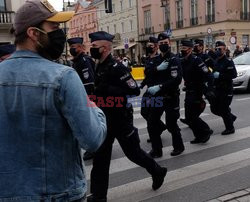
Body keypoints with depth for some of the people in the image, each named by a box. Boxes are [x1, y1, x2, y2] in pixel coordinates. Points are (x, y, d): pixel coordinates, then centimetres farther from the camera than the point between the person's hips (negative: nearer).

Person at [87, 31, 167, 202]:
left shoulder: (116, 68, -19)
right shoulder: (100, 67, 8)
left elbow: (135, 90, -26)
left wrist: (108, 90, -30)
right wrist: (95, 92, 4)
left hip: (121, 118, -8)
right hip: (106, 119, 8)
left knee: (133, 151, 9)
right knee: (100, 157, 8)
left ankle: (158, 171, 35)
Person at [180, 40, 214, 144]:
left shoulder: (196, 60, -17)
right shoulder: (182, 61, 7)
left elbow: (208, 75, -21)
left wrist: (209, 90, -26)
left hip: (197, 92, -8)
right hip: (189, 92, 8)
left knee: (192, 116, -8)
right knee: (189, 117, 10)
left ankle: (206, 131, 11)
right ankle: (199, 136, 23)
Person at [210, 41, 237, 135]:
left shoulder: (228, 62, -12)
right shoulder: (215, 62, 13)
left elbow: (234, 75, -23)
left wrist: (220, 75, -24)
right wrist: (212, 75, 3)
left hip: (227, 90, -8)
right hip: (217, 89, 8)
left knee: (224, 109, -4)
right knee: (214, 108, 11)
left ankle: (230, 128, 15)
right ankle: (231, 117, 33)